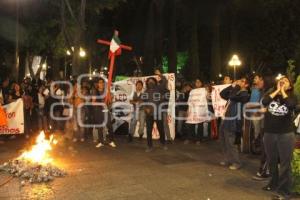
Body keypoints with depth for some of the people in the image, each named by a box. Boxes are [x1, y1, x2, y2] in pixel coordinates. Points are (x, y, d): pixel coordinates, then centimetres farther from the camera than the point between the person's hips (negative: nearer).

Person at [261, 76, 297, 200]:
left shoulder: (292, 98, 2)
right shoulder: (271, 95, 7)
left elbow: (290, 105, -22)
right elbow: (264, 102, -15)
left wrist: (282, 91, -9)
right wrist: (277, 90, -8)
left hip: (286, 135, -3)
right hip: (269, 134, 3)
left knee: (285, 163, 0)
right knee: (272, 162, 17)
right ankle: (274, 184, 35)